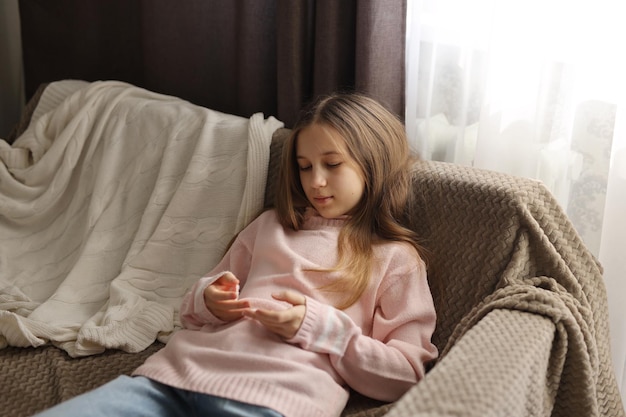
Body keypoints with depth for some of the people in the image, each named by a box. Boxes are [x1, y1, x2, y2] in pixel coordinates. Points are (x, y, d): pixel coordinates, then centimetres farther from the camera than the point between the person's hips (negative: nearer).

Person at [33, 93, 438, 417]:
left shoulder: (396, 258, 12)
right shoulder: (270, 225, 26)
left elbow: (405, 376, 3)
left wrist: (316, 326, -7)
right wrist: (208, 300, 5)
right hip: (183, 366, 5)